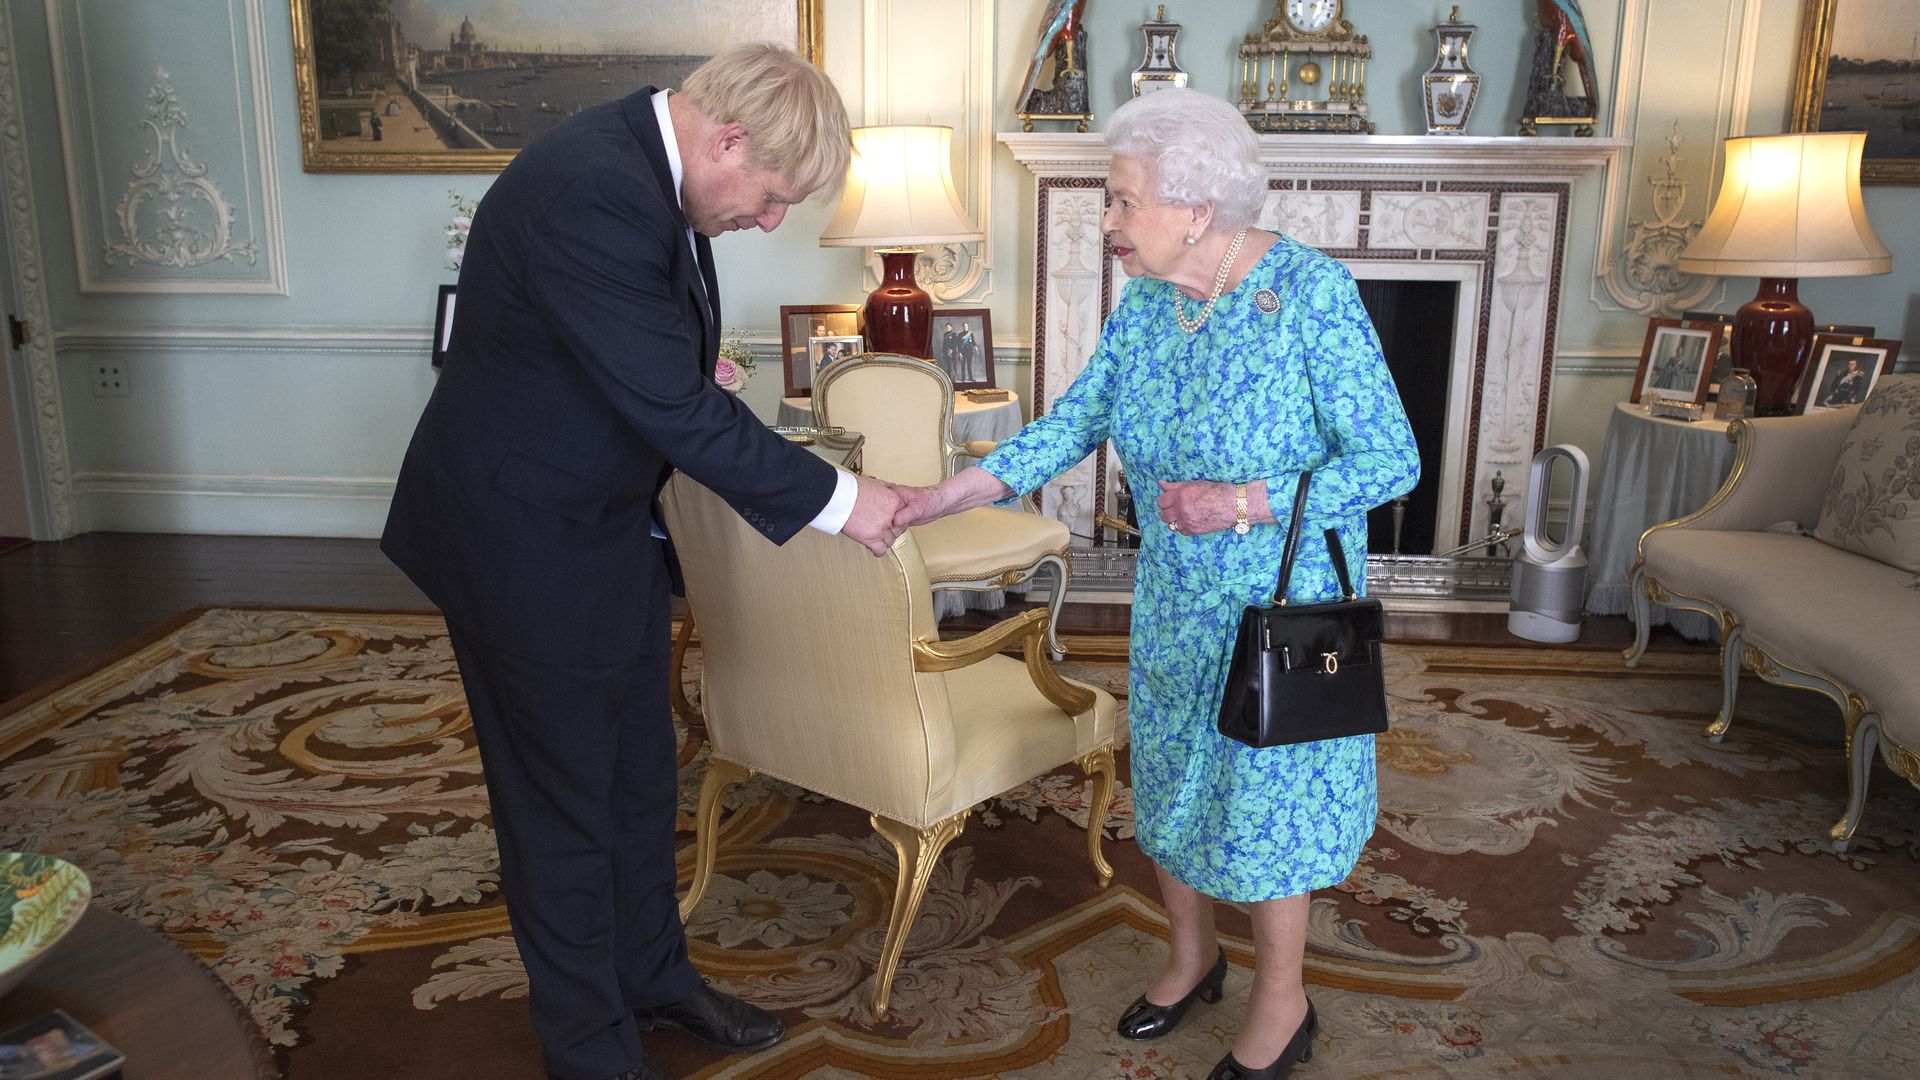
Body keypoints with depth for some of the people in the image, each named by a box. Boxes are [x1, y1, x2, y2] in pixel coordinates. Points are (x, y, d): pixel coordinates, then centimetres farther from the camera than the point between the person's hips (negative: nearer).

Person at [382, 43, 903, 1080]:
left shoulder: (647, 168, 1)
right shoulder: (593, 193, -30)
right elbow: (676, 406, -29)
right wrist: (835, 498, -21)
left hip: (603, 521, 9)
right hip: (525, 540, -9)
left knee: (638, 774, 20)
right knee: (565, 806, 7)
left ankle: (651, 973, 41)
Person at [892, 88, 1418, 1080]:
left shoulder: (1310, 292, -21)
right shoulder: (1144, 299, -3)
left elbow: (1391, 458, -19)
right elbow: (1077, 420, 0)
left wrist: (1248, 503, -30)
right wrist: (954, 493, -11)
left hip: (1283, 606, -6)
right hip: (1174, 603, 6)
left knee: (1264, 791, 7)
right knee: (1170, 776, 18)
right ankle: (1191, 956, 43)